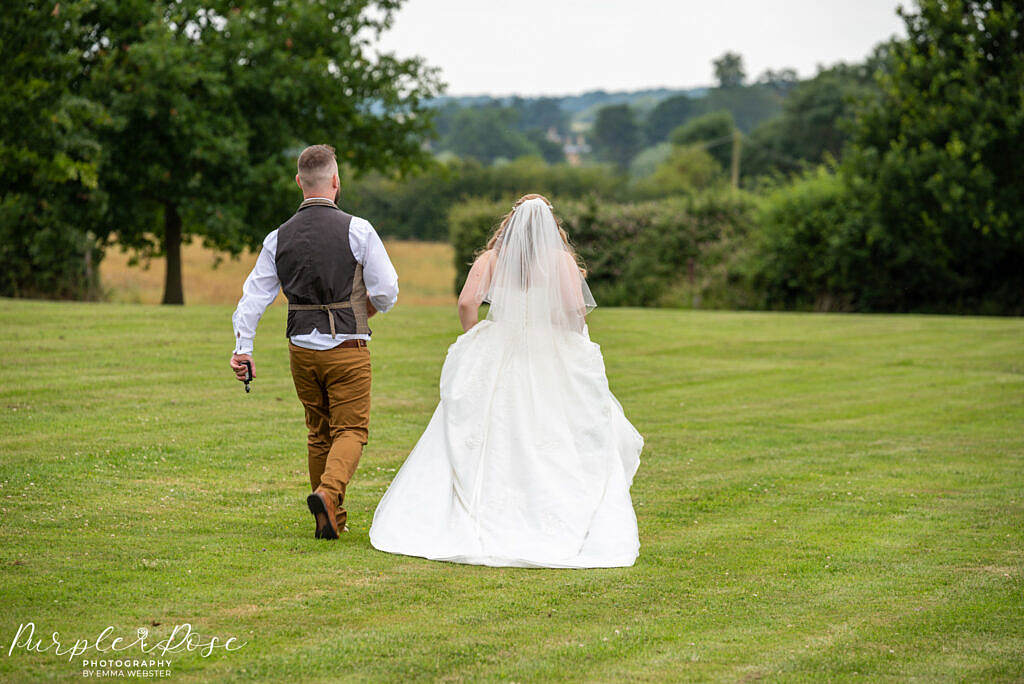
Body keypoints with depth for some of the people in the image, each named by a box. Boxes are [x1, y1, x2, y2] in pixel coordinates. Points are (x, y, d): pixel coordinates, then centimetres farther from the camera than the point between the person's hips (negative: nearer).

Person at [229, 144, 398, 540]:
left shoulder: (279, 238, 2)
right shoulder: (357, 230, -9)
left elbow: (254, 295, 1)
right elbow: (387, 291, -6)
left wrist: (243, 347, 4)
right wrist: (365, 308, 15)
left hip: (301, 351, 4)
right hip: (347, 348, -4)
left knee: (319, 433, 16)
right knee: (351, 430, 1)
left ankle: (331, 520, 19)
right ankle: (328, 492, -25)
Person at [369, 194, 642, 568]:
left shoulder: (491, 259, 4)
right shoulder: (562, 260, 1)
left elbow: (466, 302, -8)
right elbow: (577, 308, -10)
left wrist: (476, 343, 6)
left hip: (496, 362, 1)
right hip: (552, 364, -1)